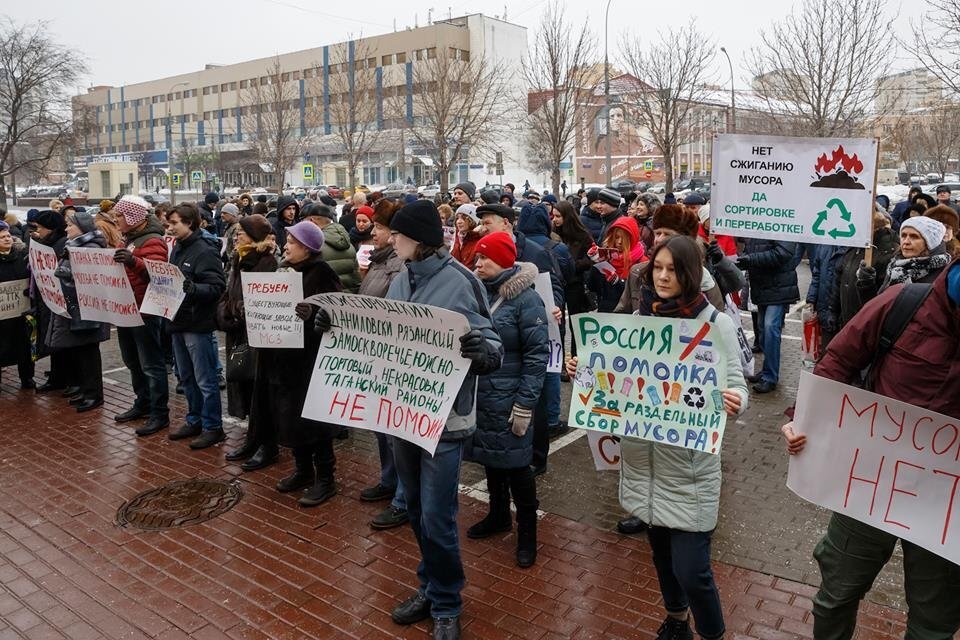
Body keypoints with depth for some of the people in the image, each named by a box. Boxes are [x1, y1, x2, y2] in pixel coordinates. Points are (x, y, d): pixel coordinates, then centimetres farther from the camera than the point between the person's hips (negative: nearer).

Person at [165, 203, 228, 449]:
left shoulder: (205, 251, -14)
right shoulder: (177, 249, 11)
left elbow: (217, 287, -22)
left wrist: (193, 288, -35)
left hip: (198, 325, -9)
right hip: (178, 322, 9)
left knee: (205, 380, 0)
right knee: (187, 378, 18)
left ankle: (213, 427, 10)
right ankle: (194, 421, 30)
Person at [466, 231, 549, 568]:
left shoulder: (526, 299, -13)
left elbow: (537, 354, -14)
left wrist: (525, 404, -17)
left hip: (508, 398, -6)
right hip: (478, 392, 6)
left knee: (515, 461, 2)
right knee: (489, 456, 17)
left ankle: (527, 530, 18)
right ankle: (498, 514, 37)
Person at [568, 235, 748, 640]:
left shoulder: (716, 322, -9)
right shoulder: (637, 317, 2)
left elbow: (735, 385, -10)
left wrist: (733, 402, -33)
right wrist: (584, 371, -7)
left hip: (690, 463, -4)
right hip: (643, 459, 5)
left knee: (691, 569, -1)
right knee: (661, 554, 23)